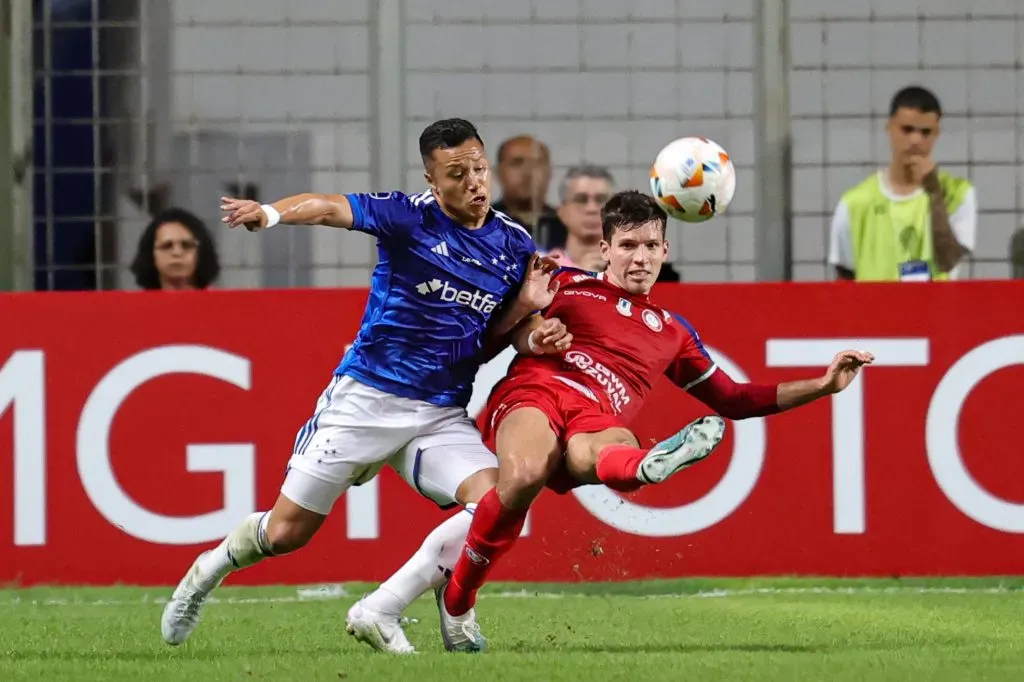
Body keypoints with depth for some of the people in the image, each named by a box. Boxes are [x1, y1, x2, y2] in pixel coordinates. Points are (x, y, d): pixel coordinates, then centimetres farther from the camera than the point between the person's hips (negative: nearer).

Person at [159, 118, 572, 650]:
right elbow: (331, 208, -26)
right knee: (285, 533, 1)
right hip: (365, 400, -4)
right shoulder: (412, 218, -10)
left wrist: (528, 313, -9)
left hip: (442, 416, 4)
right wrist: (271, 213, -46)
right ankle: (210, 571, 34)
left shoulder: (514, 246, 3)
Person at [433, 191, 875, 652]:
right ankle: (456, 600, -26)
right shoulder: (566, 285, 22)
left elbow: (732, 400, 36)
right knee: (524, 476, -38)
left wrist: (823, 385, 29)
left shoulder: (672, 333, 31)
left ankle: (652, 465, -75)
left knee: (614, 448, -38)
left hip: (594, 427, 2)